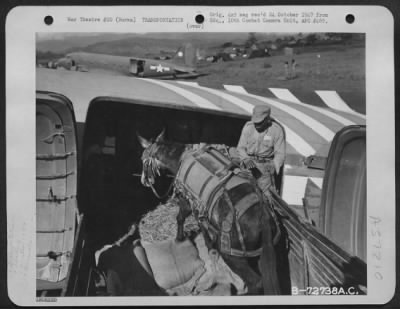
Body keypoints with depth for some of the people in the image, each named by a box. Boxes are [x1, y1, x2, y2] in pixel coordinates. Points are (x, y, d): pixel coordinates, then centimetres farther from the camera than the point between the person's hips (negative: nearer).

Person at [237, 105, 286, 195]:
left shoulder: (277, 130, -9)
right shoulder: (248, 127, -3)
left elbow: (280, 153, -5)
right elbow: (241, 147, 5)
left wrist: (274, 166, -23)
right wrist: (246, 159, -15)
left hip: (265, 165, -2)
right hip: (249, 163, 2)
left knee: (267, 193, -12)